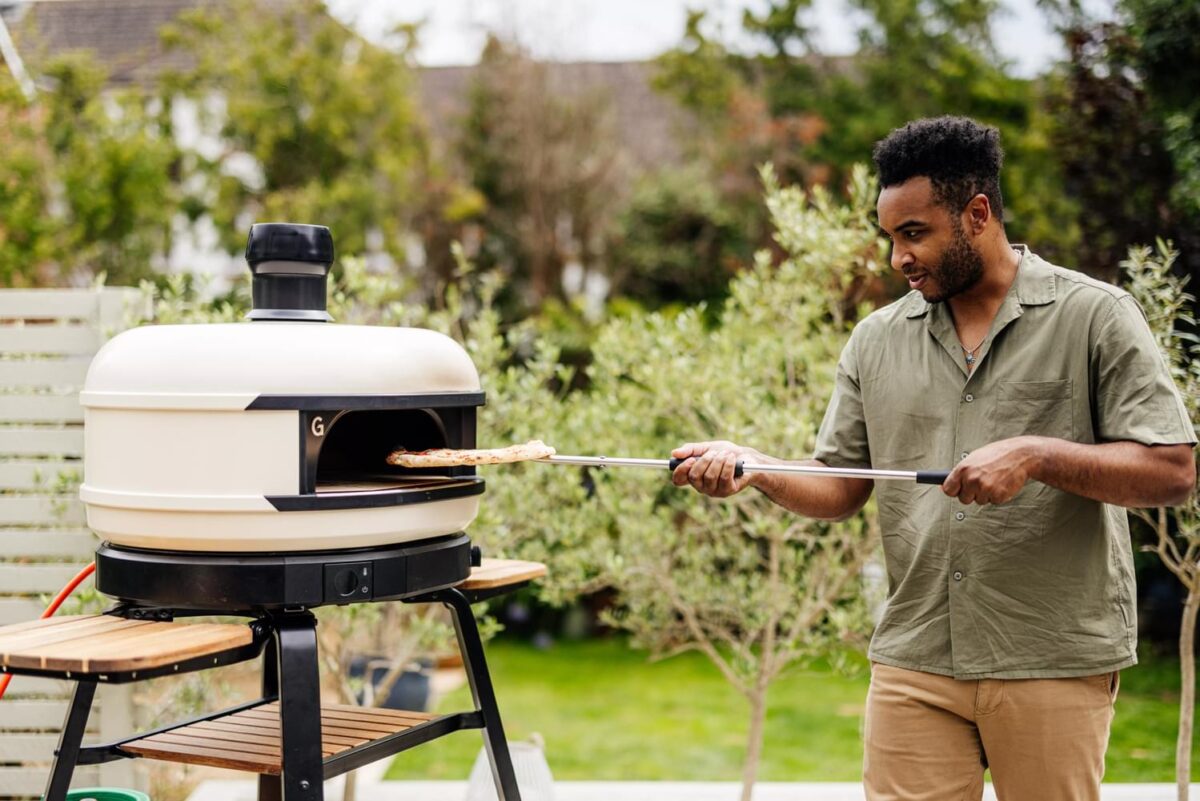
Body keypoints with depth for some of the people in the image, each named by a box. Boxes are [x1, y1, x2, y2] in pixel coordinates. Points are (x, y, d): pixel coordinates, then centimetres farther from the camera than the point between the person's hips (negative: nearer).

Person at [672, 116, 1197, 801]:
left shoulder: (1095, 315, -1)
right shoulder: (877, 339, 11)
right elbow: (842, 489, 12)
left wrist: (1037, 454, -19)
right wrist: (754, 468, -7)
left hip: (1054, 664, -3)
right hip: (913, 662, 3)